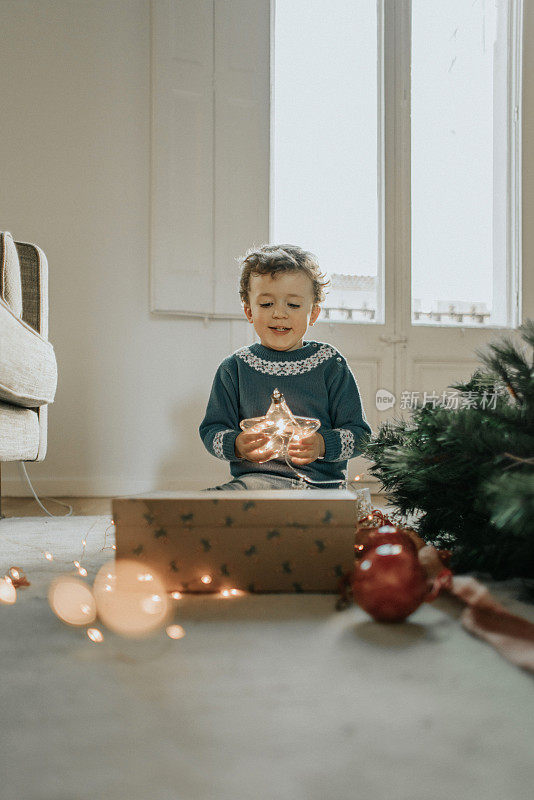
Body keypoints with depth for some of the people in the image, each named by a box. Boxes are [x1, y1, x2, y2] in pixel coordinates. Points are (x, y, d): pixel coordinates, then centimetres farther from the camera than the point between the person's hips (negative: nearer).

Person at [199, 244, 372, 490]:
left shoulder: (331, 365, 6)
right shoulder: (235, 368, 8)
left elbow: (359, 434, 5)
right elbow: (212, 430, 8)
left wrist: (323, 445, -17)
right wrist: (237, 446, -15)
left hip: (322, 482, 0)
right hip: (256, 477, 0)